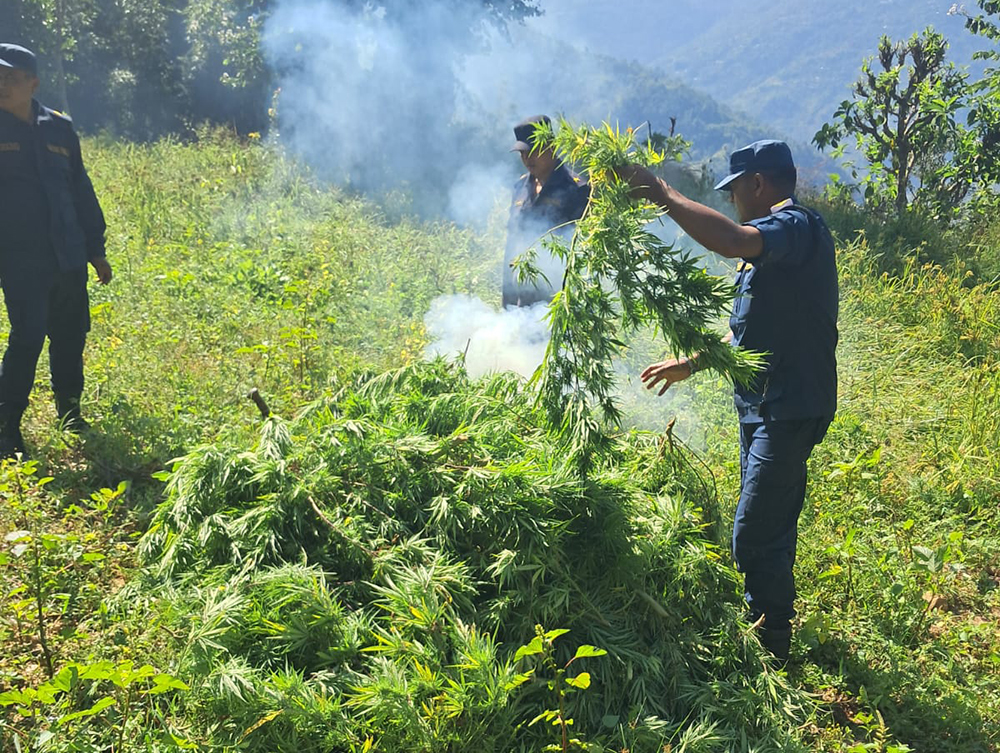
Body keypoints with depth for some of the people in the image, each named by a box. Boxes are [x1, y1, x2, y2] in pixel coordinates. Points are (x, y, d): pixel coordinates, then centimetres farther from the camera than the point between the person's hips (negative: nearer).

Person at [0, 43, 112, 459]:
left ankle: (70, 417, 27)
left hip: (68, 257, 4)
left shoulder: (59, 128, 10)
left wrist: (95, 248, 16)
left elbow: (82, 192, 16)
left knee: (71, 336, 10)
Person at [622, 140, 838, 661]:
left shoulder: (797, 226, -15)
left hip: (790, 410, -11)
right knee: (769, 529, 19)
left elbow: (732, 241, -37)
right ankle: (769, 634, 34)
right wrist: (692, 363, 21)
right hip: (764, 406, 11)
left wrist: (661, 195, -29)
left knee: (755, 536, -9)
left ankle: (771, 654, 6)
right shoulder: (771, 242, 17)